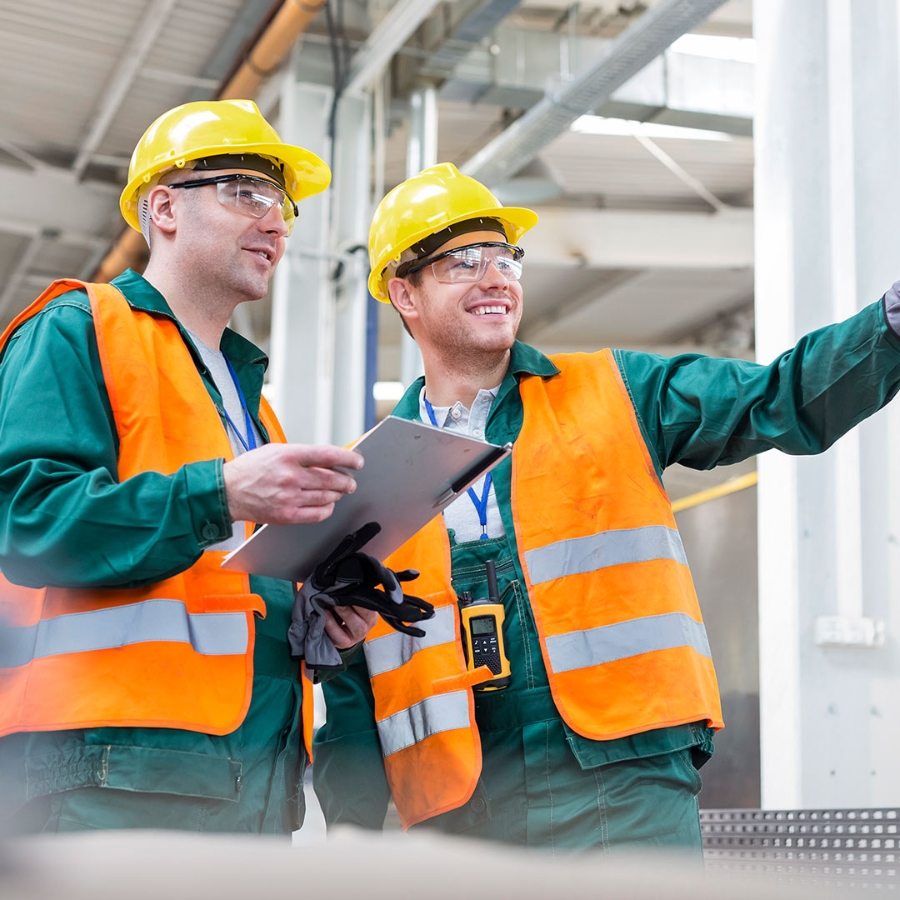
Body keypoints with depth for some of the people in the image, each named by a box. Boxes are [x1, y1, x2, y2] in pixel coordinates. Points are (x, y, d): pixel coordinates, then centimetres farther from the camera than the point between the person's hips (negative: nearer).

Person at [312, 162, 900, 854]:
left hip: (625, 790, -1)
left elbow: (785, 401, 2)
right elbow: (348, 685, 11)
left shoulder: (618, 394, 9)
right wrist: (352, 827, 3)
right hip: (457, 819, 1)